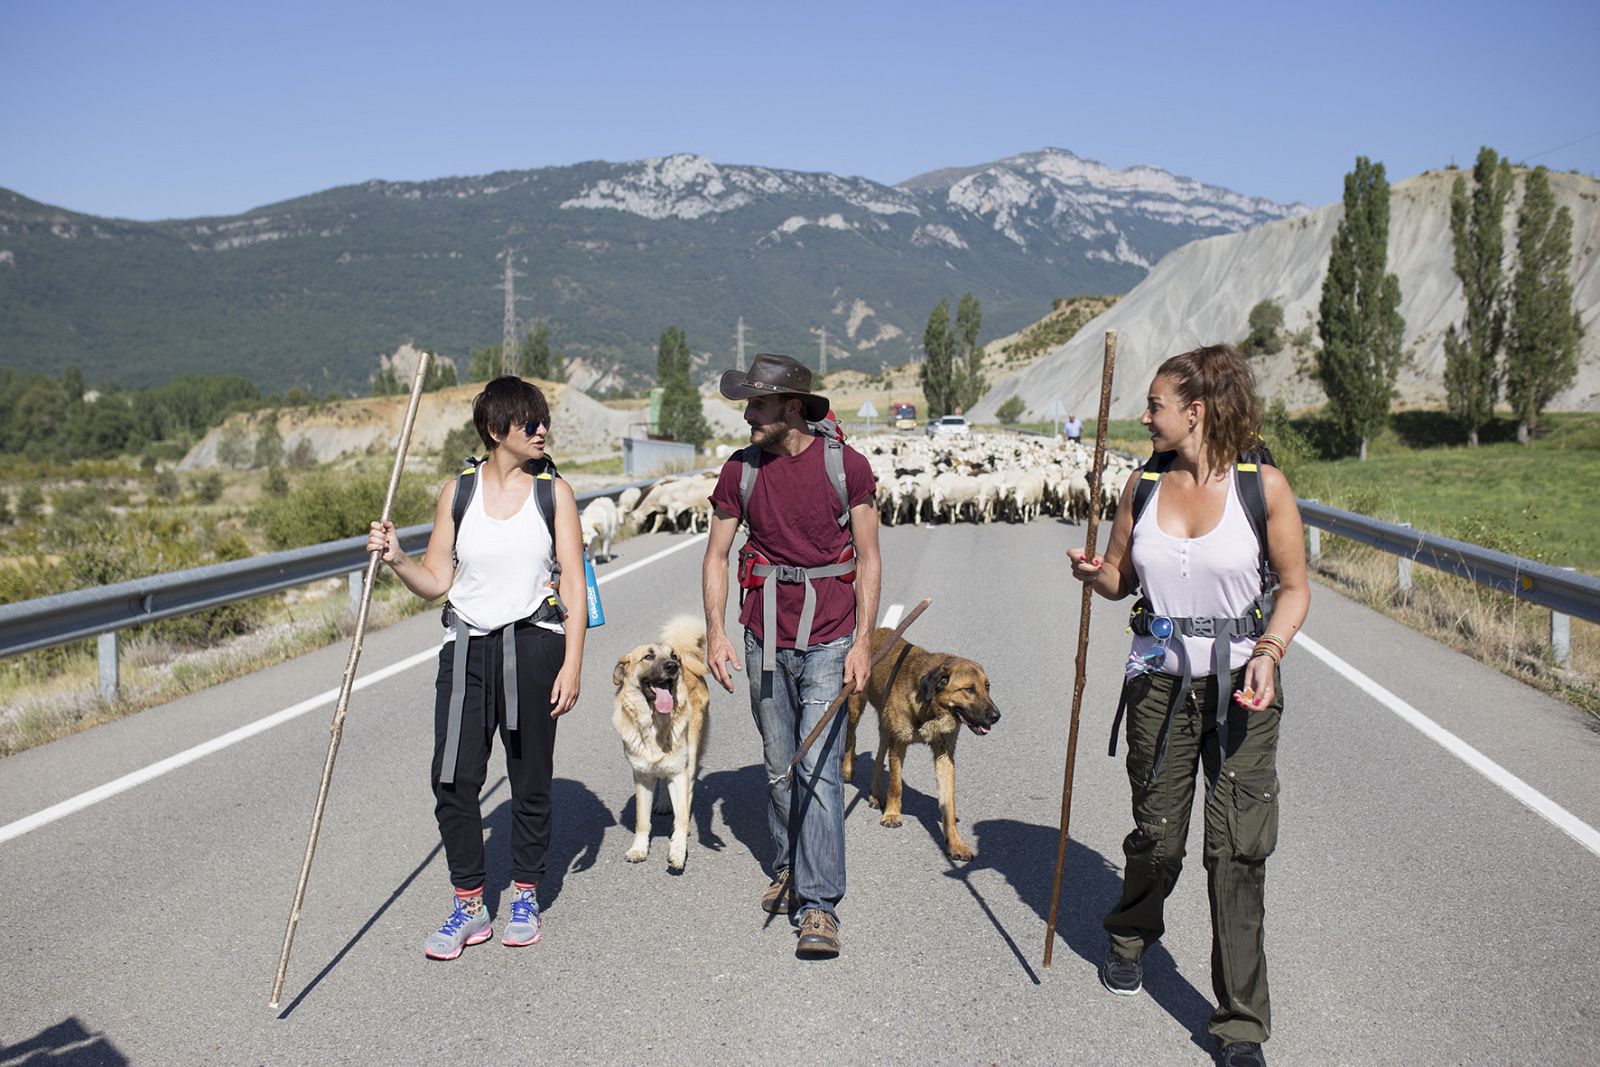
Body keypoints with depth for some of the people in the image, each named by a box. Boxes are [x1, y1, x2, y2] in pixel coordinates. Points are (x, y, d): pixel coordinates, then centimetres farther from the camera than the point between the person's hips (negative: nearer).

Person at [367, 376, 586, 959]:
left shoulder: (554, 492, 0)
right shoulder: (458, 491, 4)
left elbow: (574, 589, -2)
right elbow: (436, 582, 6)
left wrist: (571, 667, -8)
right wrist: (396, 559, -13)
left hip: (534, 646, -1)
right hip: (467, 648, 2)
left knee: (530, 777, 6)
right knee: (453, 778, -3)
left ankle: (525, 895, 25)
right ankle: (469, 906, 11)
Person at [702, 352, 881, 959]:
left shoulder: (846, 466, -5)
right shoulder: (741, 470, 2)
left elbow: (869, 560, -1)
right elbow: (716, 556, 7)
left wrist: (863, 642, -8)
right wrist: (715, 631, -5)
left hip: (829, 640, -3)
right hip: (765, 637, 3)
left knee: (818, 768, -8)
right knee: (779, 767, 11)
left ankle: (819, 905, -3)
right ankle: (788, 869, 32)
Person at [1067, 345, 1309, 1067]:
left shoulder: (1264, 484, -7)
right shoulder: (1145, 483, 3)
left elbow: (1294, 588, -1)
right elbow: (1121, 578, 12)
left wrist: (1269, 652, -17)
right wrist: (1095, 574, -10)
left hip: (1240, 686, -2)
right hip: (1159, 681, 3)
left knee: (1238, 850, -3)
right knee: (1156, 833, 11)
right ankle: (1129, 936, 43)